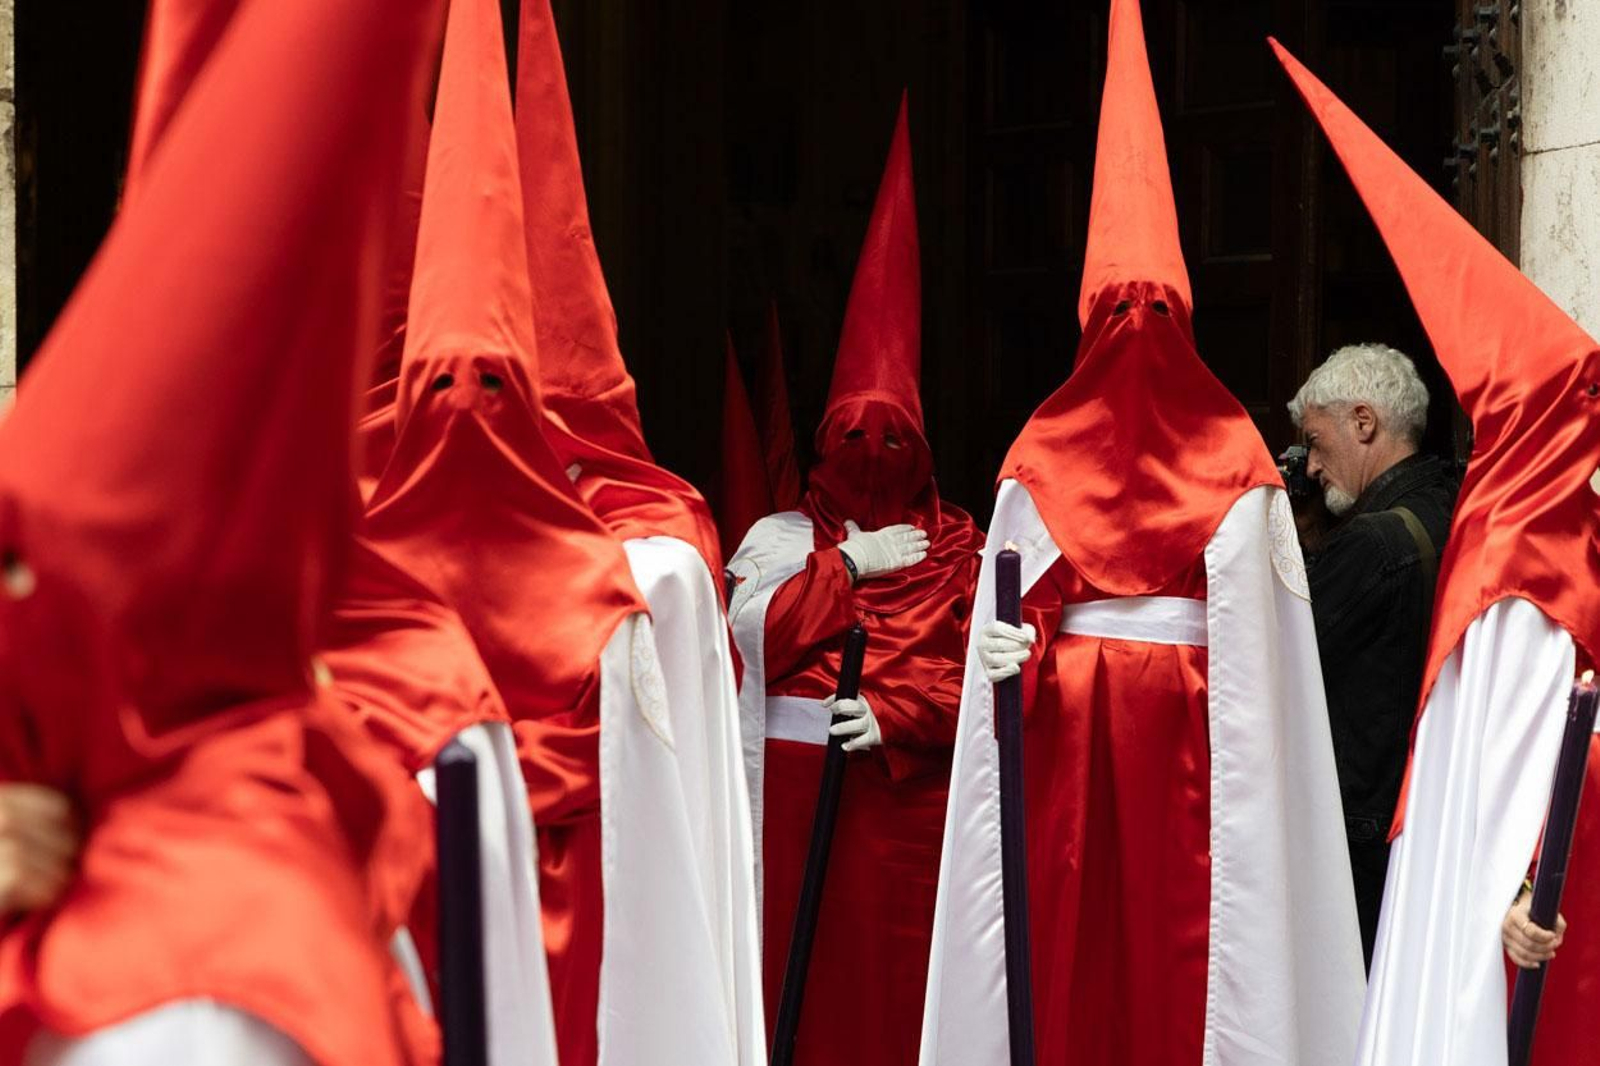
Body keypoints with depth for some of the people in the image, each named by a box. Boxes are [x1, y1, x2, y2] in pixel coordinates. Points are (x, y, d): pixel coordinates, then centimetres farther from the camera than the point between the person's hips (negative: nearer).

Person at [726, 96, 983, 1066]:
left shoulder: (957, 545, 6)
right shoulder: (785, 536, 8)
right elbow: (751, 636, -9)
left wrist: (898, 712, -16)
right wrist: (849, 563, -6)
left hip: (913, 782, 0)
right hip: (799, 779, 0)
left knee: (903, 968, 2)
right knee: (805, 969, 2)